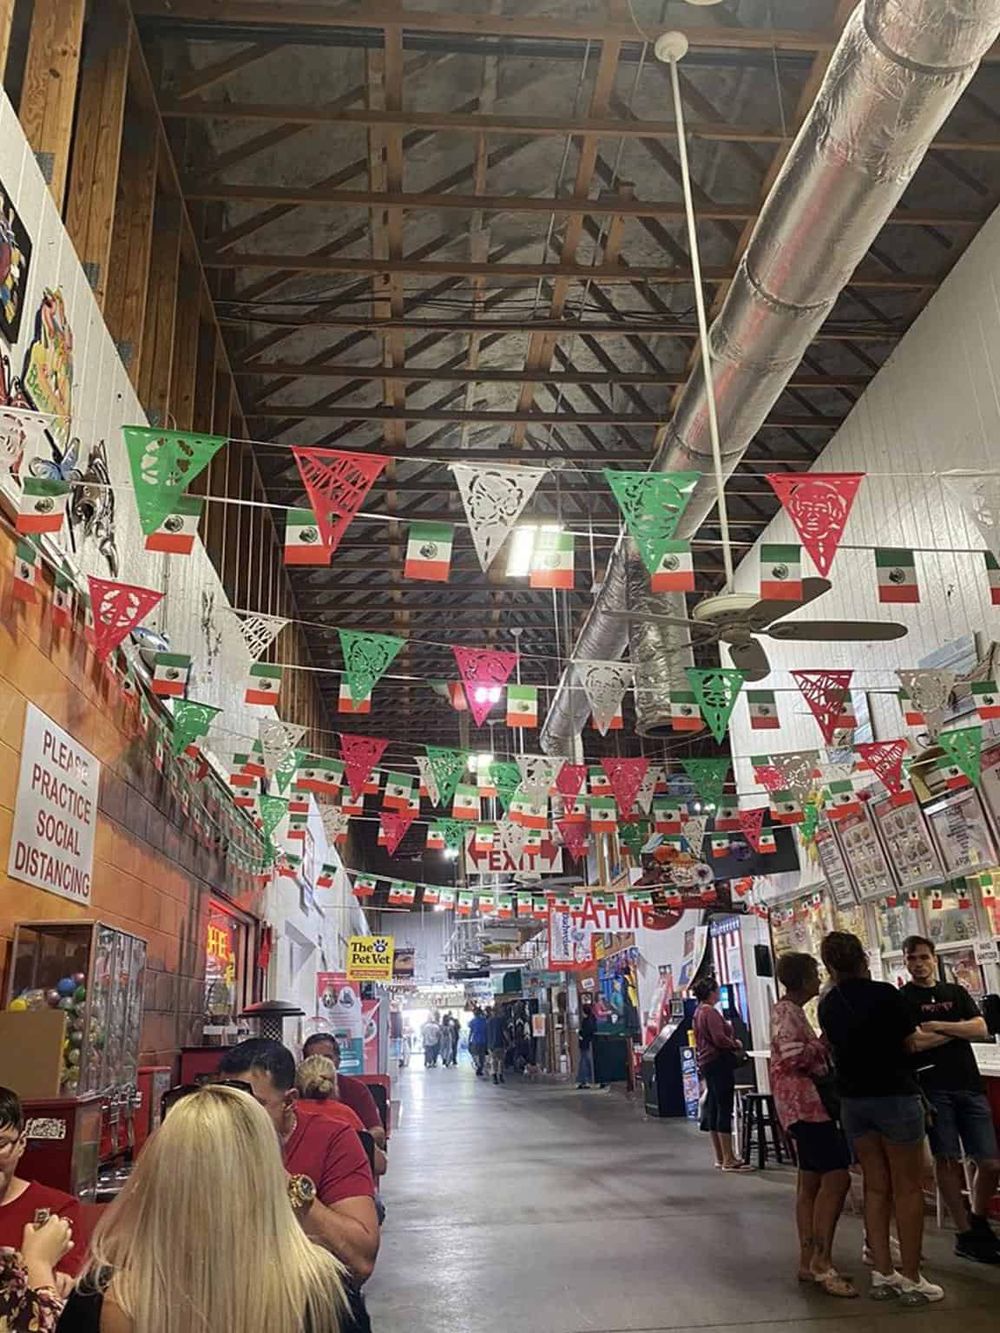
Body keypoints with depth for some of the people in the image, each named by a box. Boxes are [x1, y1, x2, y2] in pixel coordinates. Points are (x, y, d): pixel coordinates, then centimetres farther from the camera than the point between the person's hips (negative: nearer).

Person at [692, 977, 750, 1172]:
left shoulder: (698, 1012, 15)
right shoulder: (710, 1012, -16)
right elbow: (719, 1039, -23)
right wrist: (736, 1045, -6)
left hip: (706, 1063, 10)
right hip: (719, 1062, -10)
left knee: (713, 1110, 12)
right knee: (724, 1110, -7)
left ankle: (720, 1157, 19)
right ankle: (729, 1160, -4)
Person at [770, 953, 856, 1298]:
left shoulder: (791, 1010, 18)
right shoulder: (786, 1012, -13)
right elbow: (794, 1057, -22)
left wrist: (821, 1045, 13)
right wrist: (825, 1043, -11)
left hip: (808, 1104, 11)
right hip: (805, 1103, -11)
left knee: (812, 1182, 11)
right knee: (836, 1177, -13)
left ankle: (808, 1262, 16)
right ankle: (822, 1260, -10)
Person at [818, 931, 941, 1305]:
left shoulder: (828, 1004, 2)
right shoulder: (884, 994, -15)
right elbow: (910, 1045, -6)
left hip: (853, 1100, 5)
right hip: (894, 1095, -5)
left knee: (875, 1187, 13)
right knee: (908, 1187, 5)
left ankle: (882, 1273, 15)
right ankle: (911, 1278, 8)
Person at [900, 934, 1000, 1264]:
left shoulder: (957, 993, 16)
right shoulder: (901, 999, 2)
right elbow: (914, 1042, -11)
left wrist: (940, 1026, -8)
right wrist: (959, 1030, 0)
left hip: (969, 1086, 4)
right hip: (932, 1087, -4)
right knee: (947, 1160, -1)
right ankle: (965, 1235, 13)